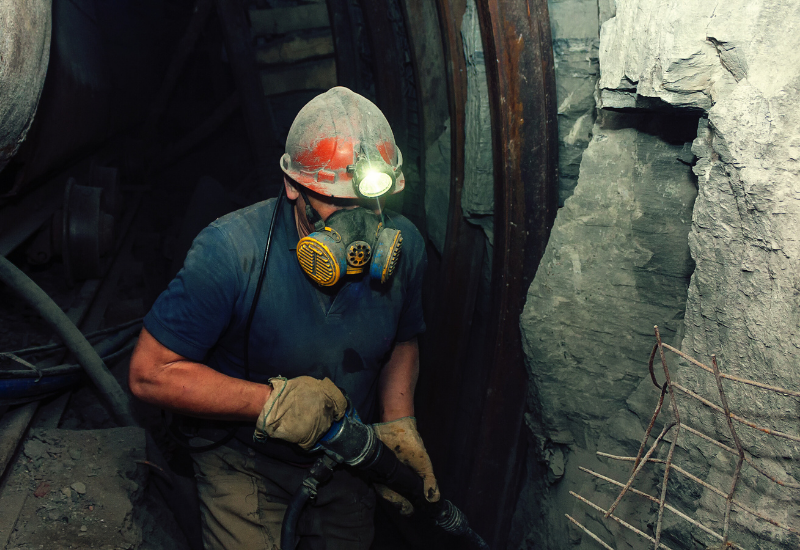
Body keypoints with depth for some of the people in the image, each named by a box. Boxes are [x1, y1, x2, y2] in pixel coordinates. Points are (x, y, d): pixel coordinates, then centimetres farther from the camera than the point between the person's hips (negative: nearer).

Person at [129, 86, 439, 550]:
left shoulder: (403, 247, -16)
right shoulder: (231, 250, -30)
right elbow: (150, 372, -24)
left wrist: (398, 424, -11)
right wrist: (270, 401, -31)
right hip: (247, 466, -4)